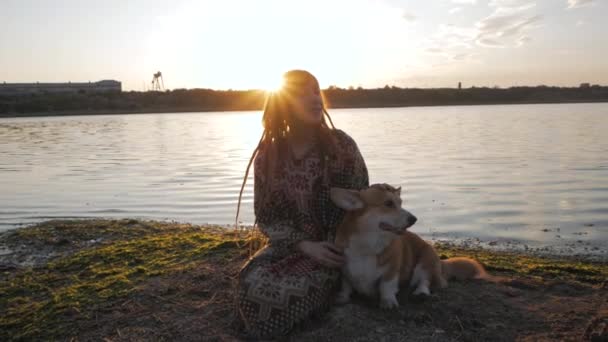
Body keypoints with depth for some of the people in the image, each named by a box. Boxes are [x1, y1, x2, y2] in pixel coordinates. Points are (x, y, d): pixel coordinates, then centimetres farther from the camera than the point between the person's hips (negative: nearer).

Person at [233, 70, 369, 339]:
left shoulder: (341, 145, -9)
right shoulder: (267, 155, -3)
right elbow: (265, 216, -2)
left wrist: (336, 249, -13)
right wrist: (305, 246, -16)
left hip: (335, 247, -3)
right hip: (290, 245, 3)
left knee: (288, 292, -27)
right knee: (252, 284, -23)